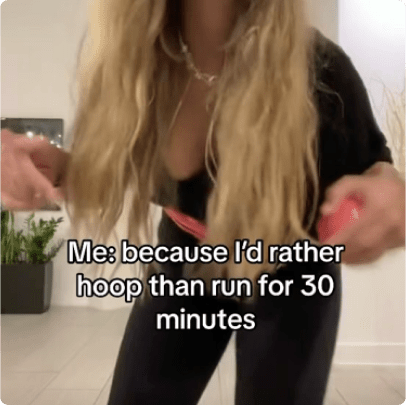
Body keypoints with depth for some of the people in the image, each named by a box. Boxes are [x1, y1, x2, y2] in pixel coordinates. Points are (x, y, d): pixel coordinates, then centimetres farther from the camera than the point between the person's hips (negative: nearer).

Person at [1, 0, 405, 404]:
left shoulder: (320, 71, -30)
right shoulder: (128, 57, -21)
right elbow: (113, 165, -4)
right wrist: (60, 169, -28)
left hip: (288, 283, -1)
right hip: (183, 274, 3)